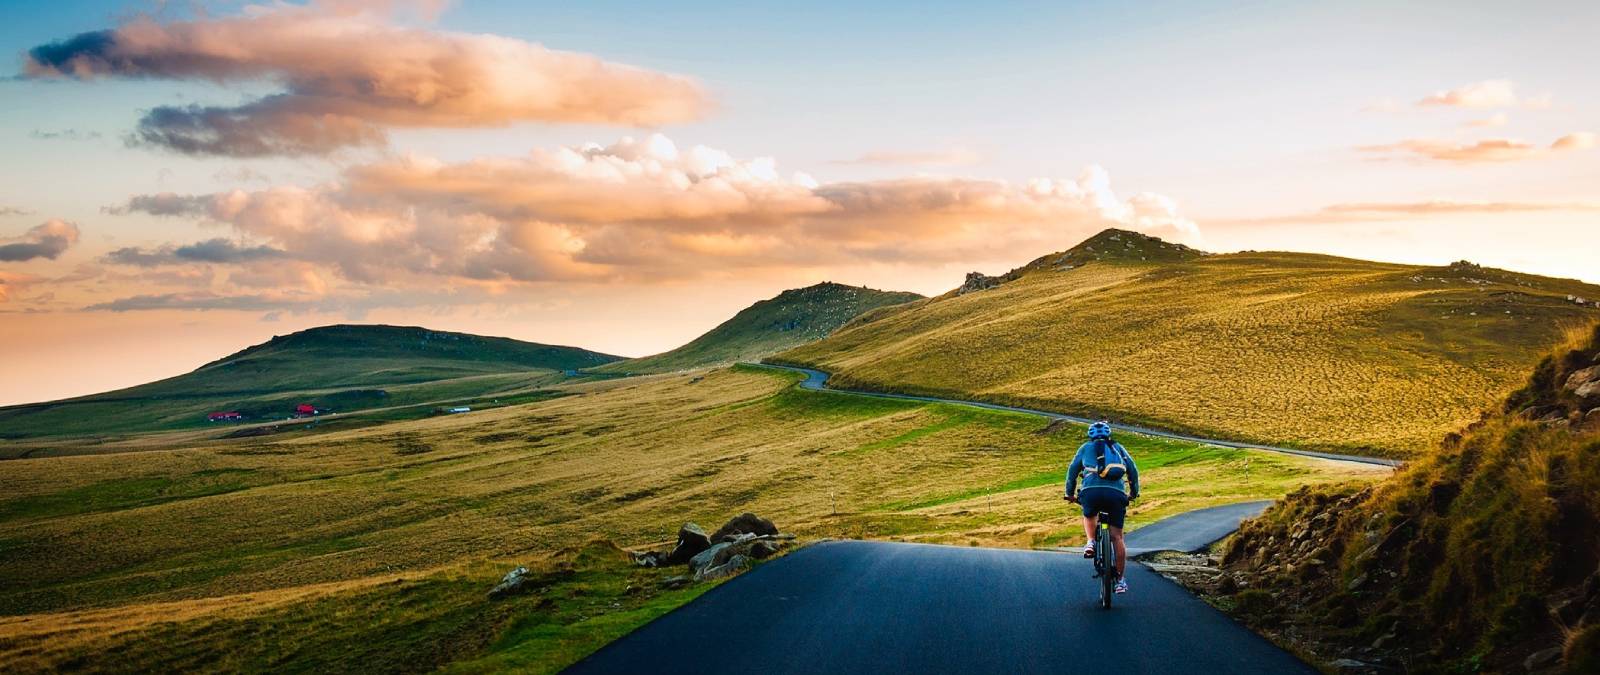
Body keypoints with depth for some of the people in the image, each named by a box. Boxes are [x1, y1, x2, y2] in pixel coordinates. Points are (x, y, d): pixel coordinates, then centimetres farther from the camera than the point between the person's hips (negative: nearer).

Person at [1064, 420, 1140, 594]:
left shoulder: (1085, 448, 23)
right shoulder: (1118, 447, 26)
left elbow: (1072, 470, 23)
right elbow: (1133, 470, 26)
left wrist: (1070, 494, 33)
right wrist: (1134, 492, 38)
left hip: (1091, 491, -1)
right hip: (1116, 493, 1)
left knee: (1089, 516, 33)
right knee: (1117, 537, 7)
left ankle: (1091, 542, 6)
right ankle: (1120, 580, 7)